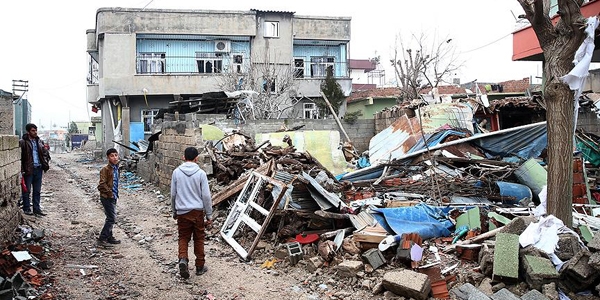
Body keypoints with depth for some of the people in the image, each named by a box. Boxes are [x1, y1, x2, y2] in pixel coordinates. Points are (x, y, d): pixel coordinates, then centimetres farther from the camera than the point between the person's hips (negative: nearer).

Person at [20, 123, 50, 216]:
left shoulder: (38, 141, 13)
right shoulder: (22, 142, -8)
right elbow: (19, 157, -12)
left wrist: (45, 165, 6)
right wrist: (22, 170, -18)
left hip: (38, 169, 6)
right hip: (28, 170, -6)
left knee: (37, 191, 10)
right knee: (27, 190, 5)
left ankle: (37, 209, 16)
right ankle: (26, 209, 16)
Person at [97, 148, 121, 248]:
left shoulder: (116, 168, 9)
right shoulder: (105, 169, -16)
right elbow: (102, 184, -20)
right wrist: (110, 193, -17)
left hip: (113, 197, 9)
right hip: (107, 197, -9)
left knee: (110, 218, 17)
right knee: (112, 218, -10)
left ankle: (109, 237, 29)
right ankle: (102, 239, -4)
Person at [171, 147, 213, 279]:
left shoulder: (176, 172, -1)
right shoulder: (201, 173, -8)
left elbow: (173, 194, 6)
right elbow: (206, 196, -7)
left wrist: (174, 211, 20)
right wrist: (209, 215, 2)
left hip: (182, 211, 1)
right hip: (197, 211, -1)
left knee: (183, 238, 12)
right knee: (199, 239, 11)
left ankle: (183, 258, -12)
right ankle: (200, 266, 19)